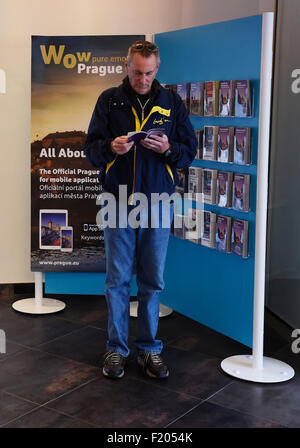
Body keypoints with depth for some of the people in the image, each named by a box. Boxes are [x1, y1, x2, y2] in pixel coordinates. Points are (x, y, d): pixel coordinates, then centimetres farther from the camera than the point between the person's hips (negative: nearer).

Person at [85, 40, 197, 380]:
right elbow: (91, 148, 3)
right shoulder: (109, 100, 5)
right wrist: (111, 147, -18)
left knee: (152, 281, 7)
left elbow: (190, 149, 7)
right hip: (119, 202, -1)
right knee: (117, 279, 4)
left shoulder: (171, 103, 7)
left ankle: (149, 349, 20)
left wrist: (168, 148, -14)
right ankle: (116, 349, 18)